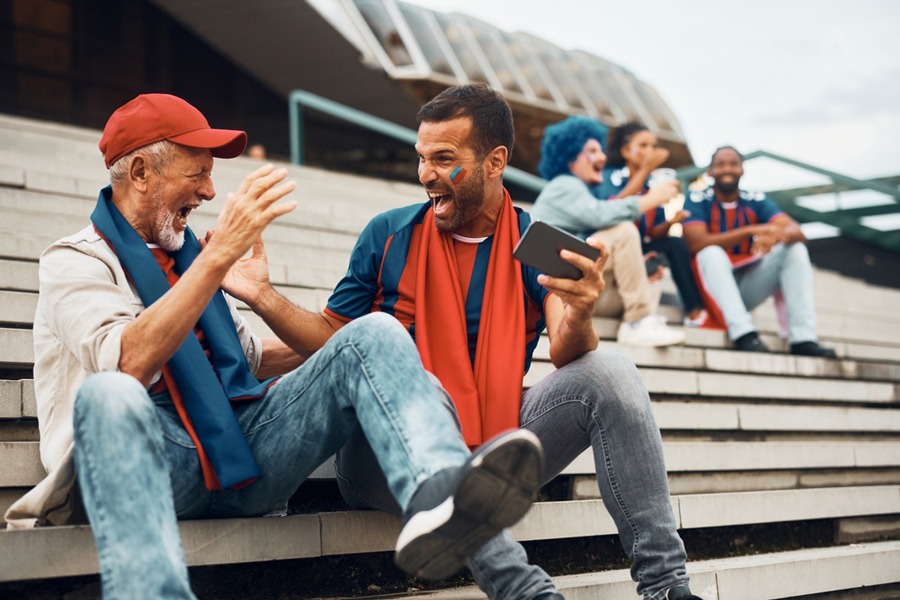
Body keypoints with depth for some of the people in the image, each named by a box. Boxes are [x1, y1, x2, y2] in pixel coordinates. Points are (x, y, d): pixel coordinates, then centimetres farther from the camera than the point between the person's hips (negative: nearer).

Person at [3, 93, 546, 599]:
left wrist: (340, 348, 27)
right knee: (108, 395, -39)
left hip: (244, 444, 6)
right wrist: (220, 253, -20)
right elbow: (127, 365, -18)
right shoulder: (76, 261, 3)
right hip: (158, 455, -6)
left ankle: (436, 495, -46)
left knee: (375, 334, -13)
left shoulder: (184, 250, 26)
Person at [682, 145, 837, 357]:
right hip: (712, 289, -4)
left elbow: (797, 232, -11)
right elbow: (696, 243, -25)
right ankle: (743, 332, -44)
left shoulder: (756, 200, 2)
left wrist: (776, 235, -37)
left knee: (796, 249, -11)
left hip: (746, 287, 4)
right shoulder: (698, 200, -7)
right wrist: (750, 231, -31)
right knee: (712, 253, -32)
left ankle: (803, 338, -24)